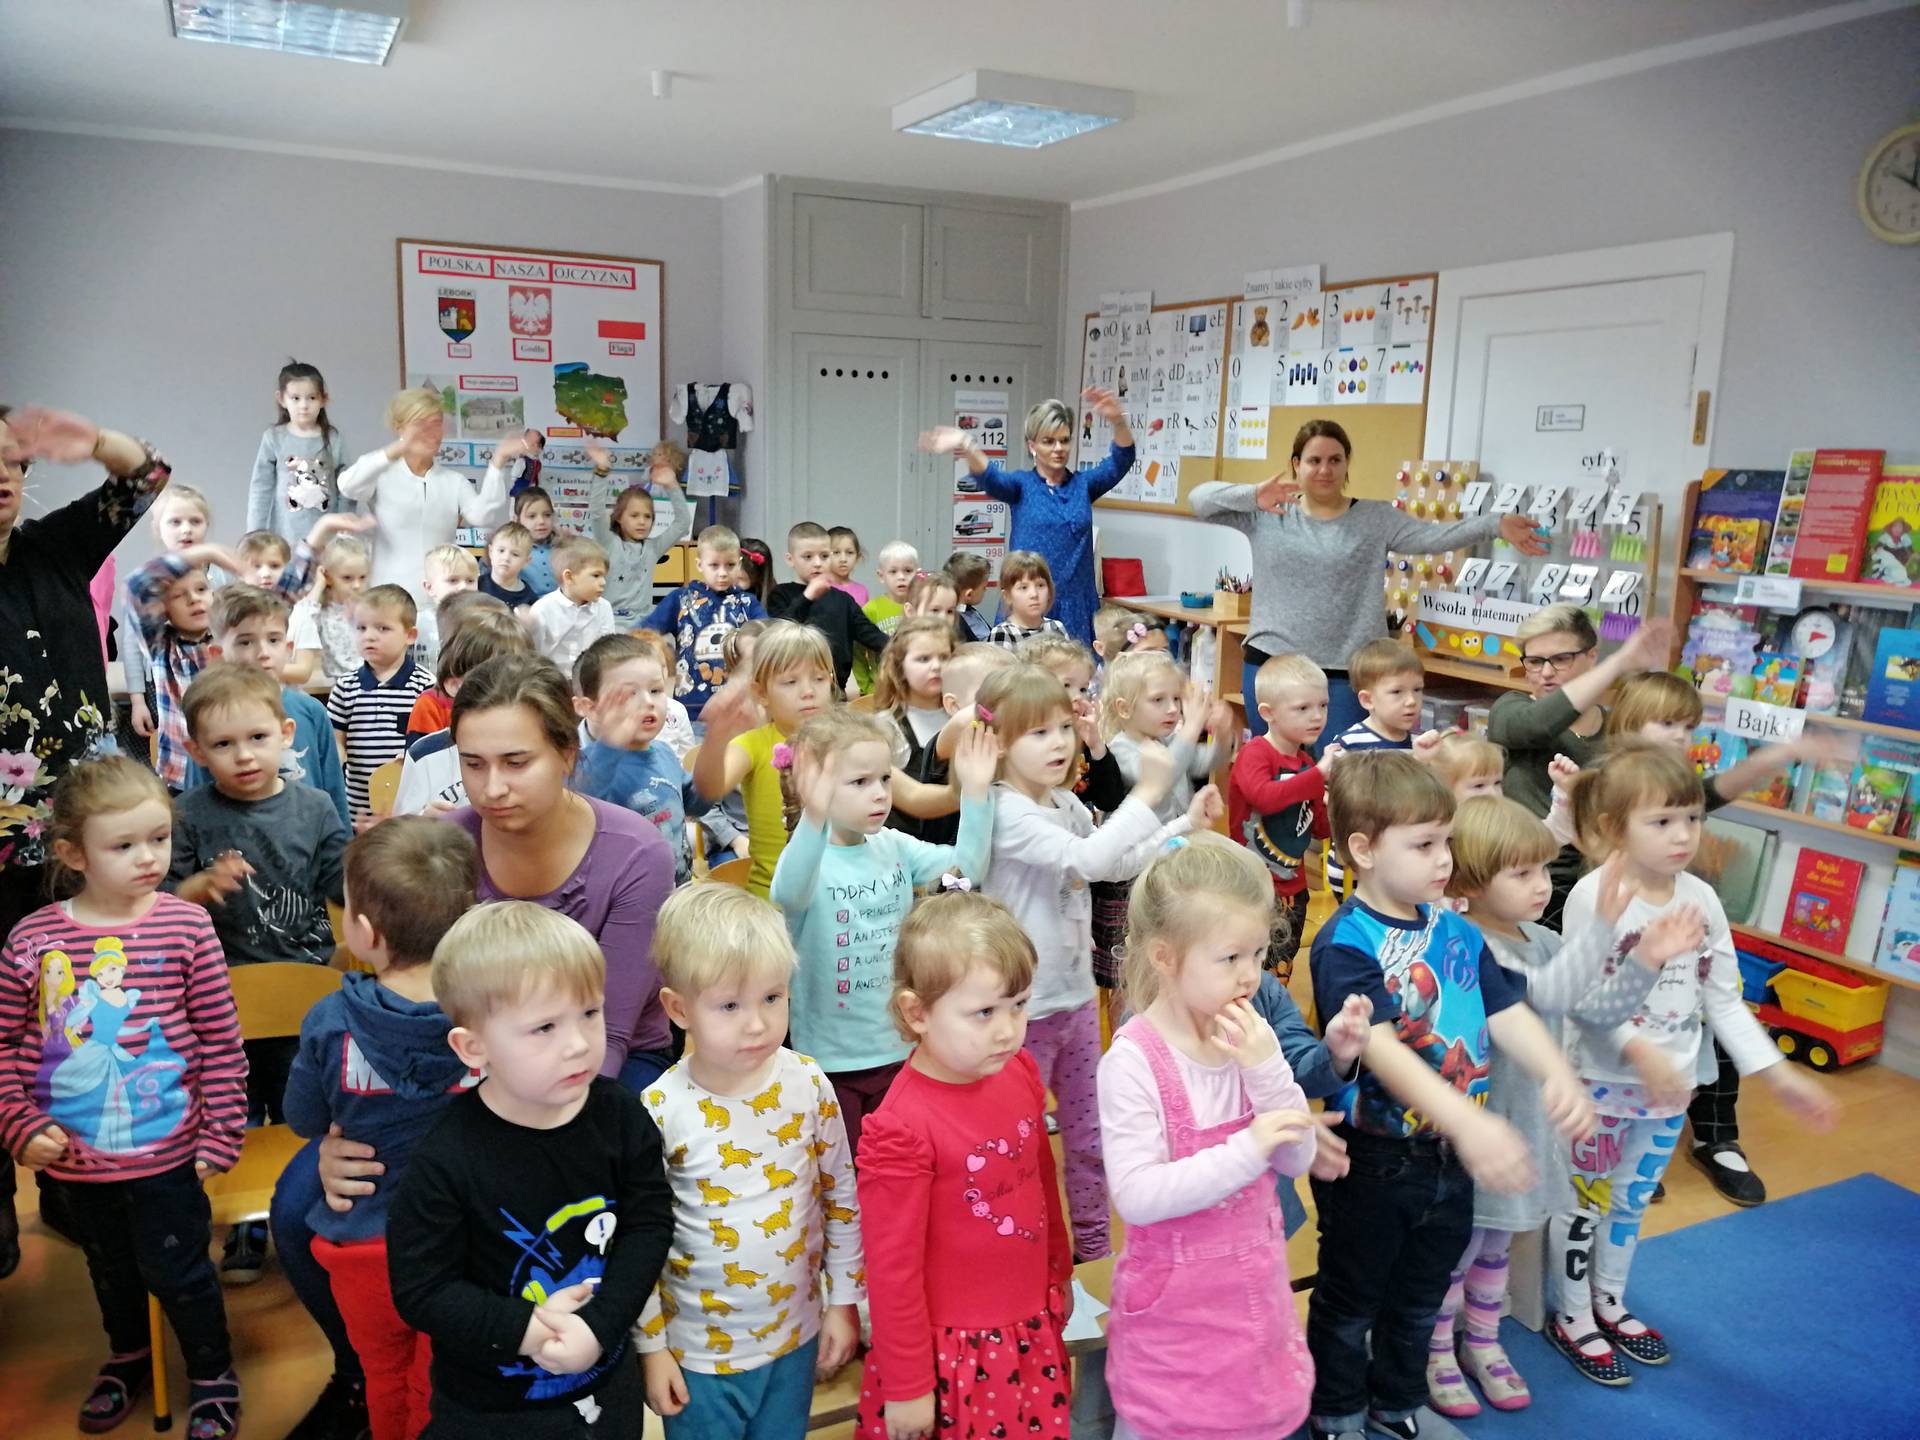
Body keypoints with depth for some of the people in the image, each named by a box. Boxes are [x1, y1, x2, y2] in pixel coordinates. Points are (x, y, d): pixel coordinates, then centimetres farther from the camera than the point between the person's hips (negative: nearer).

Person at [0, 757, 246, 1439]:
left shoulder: (185, 926, -15)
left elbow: (222, 1041, -10)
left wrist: (222, 1133, -8)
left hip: (165, 1152, -3)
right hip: (73, 1158, 3)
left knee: (177, 1271, 10)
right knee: (110, 1268, 25)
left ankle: (212, 1375, 35)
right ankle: (128, 1357, 52)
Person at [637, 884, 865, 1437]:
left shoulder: (809, 1086, -12)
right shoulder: (660, 1110, -19)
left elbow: (842, 1196, 0)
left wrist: (843, 1301, 3)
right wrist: (651, 1346, -4)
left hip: (796, 1335, 3)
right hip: (699, 1351, -2)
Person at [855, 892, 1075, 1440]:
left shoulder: (1020, 1072, -7)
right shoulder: (901, 1127, -26)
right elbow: (893, 1268, -17)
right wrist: (906, 1385, -10)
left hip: (1032, 1328, 6)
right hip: (952, 1349, -6)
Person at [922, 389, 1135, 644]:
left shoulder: (1083, 484, 11)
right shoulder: (1021, 485, 6)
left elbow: (1121, 462, -5)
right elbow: (991, 478, -14)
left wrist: (1117, 421, -26)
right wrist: (967, 448, -36)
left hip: (1076, 606, 2)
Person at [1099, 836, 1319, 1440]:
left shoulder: (1251, 1039, -6)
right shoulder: (1132, 1062, -21)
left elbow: (1296, 1159, -5)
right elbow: (1136, 1197, -26)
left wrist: (1267, 1067, -19)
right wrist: (1245, 1152, -30)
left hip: (1256, 1286, 5)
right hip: (1174, 1302, -5)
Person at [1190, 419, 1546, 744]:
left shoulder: (1376, 519, 4)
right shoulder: (1268, 515, 3)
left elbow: (1433, 536, -6)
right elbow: (1200, 499, -1)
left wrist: (1495, 525, -20)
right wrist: (1253, 495, -17)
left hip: (1343, 675, -1)